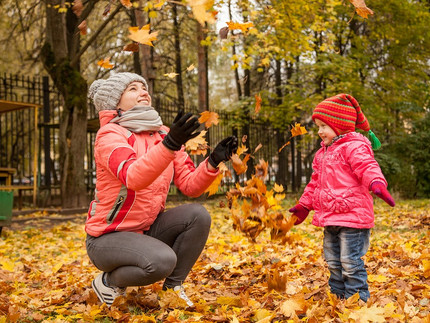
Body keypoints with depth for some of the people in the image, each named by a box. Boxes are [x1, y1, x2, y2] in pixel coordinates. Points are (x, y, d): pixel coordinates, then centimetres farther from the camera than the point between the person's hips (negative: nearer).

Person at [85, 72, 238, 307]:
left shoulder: (164, 135, 4)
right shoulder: (110, 134, -15)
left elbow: (190, 186, -3)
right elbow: (133, 178, -35)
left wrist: (213, 162, -21)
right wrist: (169, 145, -48)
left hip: (147, 229, 6)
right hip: (107, 237, -6)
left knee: (198, 215, -16)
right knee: (162, 260, -31)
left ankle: (172, 287, 0)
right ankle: (108, 282, -1)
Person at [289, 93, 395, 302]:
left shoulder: (354, 147, -11)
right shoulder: (322, 154, 17)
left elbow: (368, 168, -27)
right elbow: (315, 183, 26)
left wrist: (377, 184, -47)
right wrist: (303, 206, 29)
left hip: (352, 216, -9)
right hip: (330, 219, 9)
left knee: (351, 264, -5)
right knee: (333, 263, 18)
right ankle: (337, 297, 31)